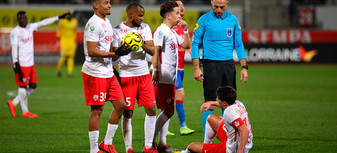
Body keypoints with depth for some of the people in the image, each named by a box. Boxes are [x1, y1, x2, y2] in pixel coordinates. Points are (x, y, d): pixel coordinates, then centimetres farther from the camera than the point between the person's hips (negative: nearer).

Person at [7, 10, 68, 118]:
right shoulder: (15, 32, -8)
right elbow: (14, 48, -13)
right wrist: (16, 63, -19)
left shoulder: (30, 27, 12)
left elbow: (44, 23, 17)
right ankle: (25, 111, 8)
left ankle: (14, 103, 18)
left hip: (31, 64, 8)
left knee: (33, 86, 9)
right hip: (22, 64, -8)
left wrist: (58, 17, 19)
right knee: (23, 86, -1)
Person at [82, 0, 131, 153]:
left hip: (108, 72, 9)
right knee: (97, 109, -5)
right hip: (95, 73, -9)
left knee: (120, 104, 8)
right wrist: (115, 54, -22)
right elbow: (92, 51, -22)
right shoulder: (93, 24, -16)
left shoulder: (106, 21, 15)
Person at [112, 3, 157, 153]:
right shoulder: (117, 31, -3)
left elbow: (152, 51, 3)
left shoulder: (145, 28, 9)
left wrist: (143, 44, -15)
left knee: (151, 110, 1)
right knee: (127, 113, -4)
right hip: (126, 75, -4)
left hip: (144, 74, 4)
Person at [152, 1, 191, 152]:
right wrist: (155, 71, -23)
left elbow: (187, 45, 28)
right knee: (168, 111, -10)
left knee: (167, 111, 10)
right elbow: (155, 50, -17)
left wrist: (185, 29, 16)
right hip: (163, 79, -10)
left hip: (171, 79, 10)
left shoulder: (172, 32, 18)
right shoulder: (161, 30, -10)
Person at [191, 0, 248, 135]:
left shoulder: (233, 20, 9)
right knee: (210, 103, -6)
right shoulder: (204, 20, -2)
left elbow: (238, 44, 14)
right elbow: (195, 44, -1)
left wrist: (244, 67, 6)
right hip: (211, 64, -4)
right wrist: (196, 68, -8)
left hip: (229, 64, 4)